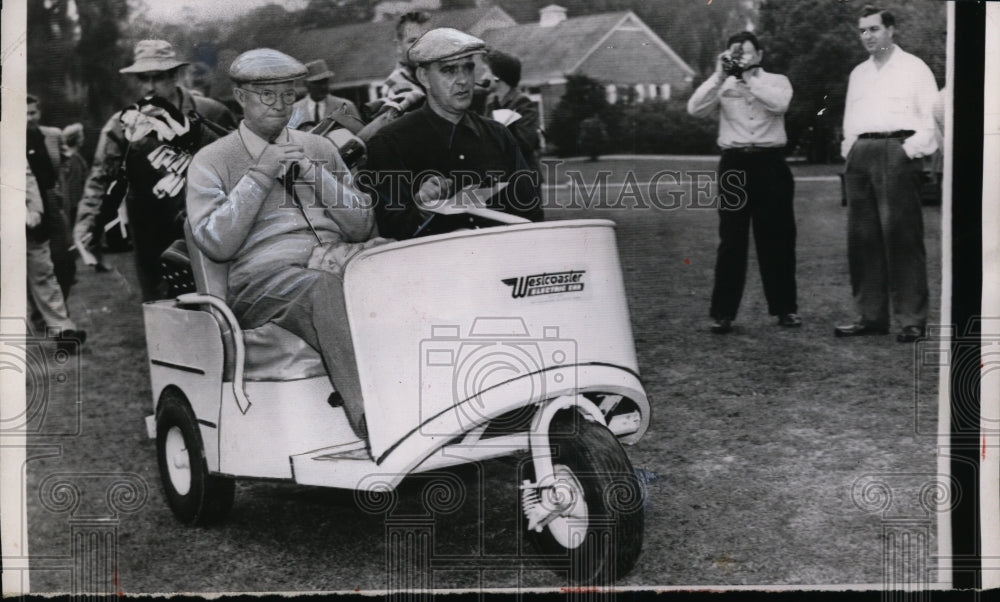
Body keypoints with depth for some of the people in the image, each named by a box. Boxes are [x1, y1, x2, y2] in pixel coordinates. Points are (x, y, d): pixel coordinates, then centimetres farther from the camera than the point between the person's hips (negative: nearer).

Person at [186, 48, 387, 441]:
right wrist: (259, 174, -5)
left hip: (338, 262, 4)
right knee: (321, 288, -39)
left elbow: (363, 227, 15)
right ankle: (369, 414, -49)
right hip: (265, 277, -4)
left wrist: (314, 173, 2)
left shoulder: (318, 149, 22)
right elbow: (215, 244, -3)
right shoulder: (212, 161, 11)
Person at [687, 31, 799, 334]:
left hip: (770, 163, 0)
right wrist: (720, 76, -12)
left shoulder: (776, 81, 9)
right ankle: (722, 313, 1)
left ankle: (785, 308, 16)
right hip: (735, 164, 0)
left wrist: (749, 77, -13)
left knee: (777, 238, 5)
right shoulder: (722, 85, 9)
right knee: (731, 240, -1)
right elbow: (695, 108, -7)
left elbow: (779, 103, -13)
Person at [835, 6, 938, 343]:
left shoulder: (913, 68, 5)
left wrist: (913, 150, -11)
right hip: (861, 153, 6)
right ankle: (870, 316, 7)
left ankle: (912, 321, -8)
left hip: (896, 149, -6)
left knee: (903, 238, -10)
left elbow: (932, 117, -1)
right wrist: (850, 149, 8)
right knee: (862, 238, 3)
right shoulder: (858, 74, 22)